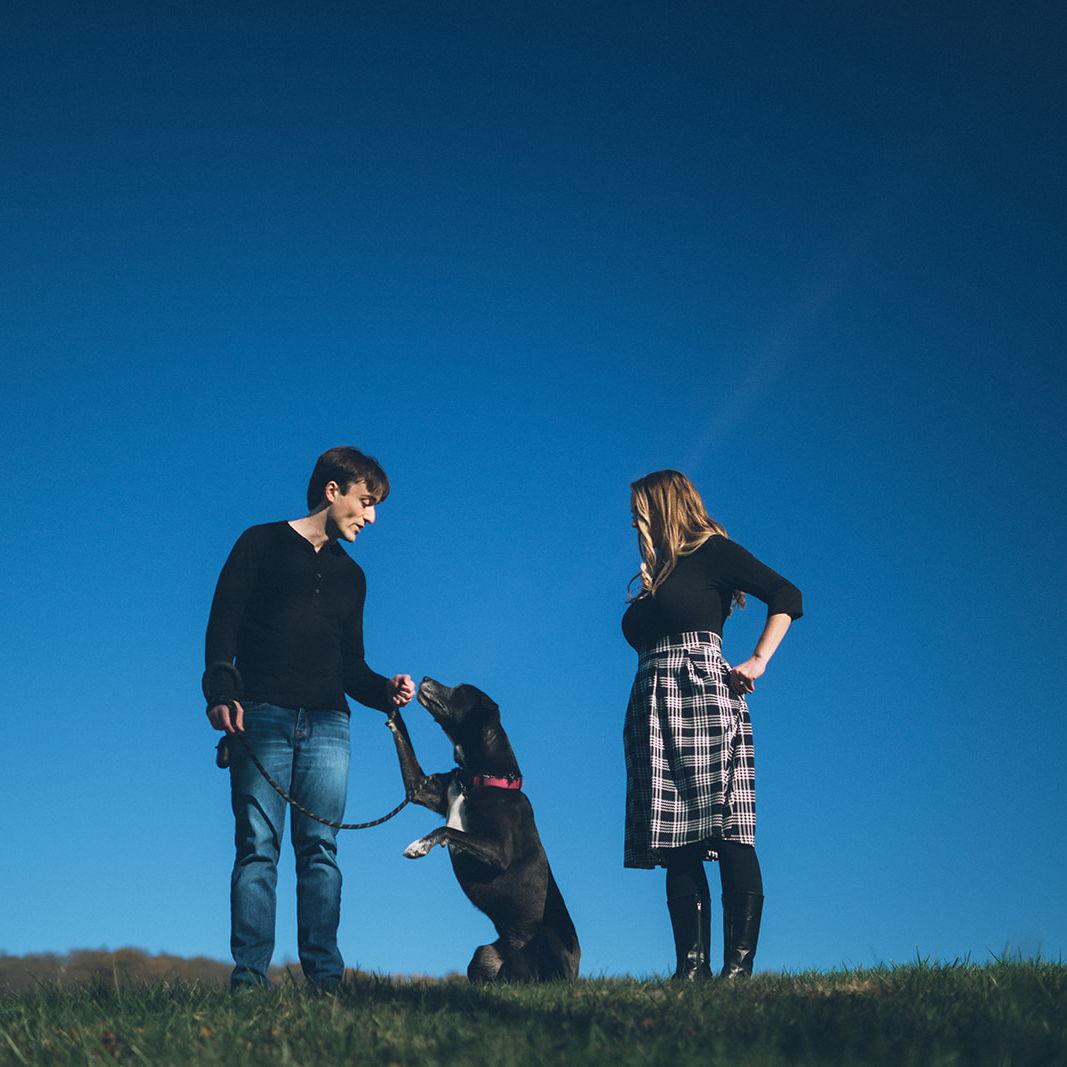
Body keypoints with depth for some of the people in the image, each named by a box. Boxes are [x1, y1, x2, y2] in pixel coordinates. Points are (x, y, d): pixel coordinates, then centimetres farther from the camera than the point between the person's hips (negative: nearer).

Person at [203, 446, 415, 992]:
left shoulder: (350, 575, 24)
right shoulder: (262, 545, 9)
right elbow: (223, 623, 0)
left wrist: (385, 690, 2)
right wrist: (221, 692, -15)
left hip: (327, 725, 4)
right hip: (262, 717, -4)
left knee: (320, 848, -3)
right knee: (258, 846, -8)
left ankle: (325, 976, -6)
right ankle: (249, 974, -10)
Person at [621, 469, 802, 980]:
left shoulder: (713, 551, 6)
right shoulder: (655, 576, 27)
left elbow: (786, 596, -2)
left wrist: (757, 662, -7)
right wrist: (647, 588, 20)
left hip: (704, 696, -7)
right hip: (653, 709, 7)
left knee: (728, 833, -14)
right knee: (676, 846, -2)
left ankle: (738, 966, -18)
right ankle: (690, 967, -5)